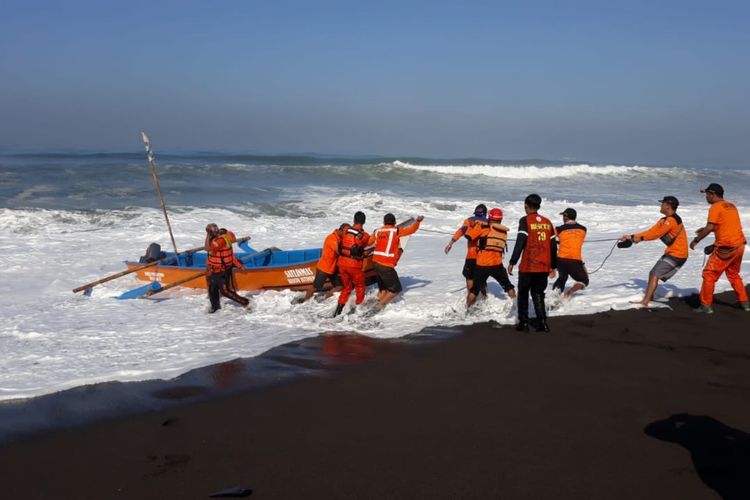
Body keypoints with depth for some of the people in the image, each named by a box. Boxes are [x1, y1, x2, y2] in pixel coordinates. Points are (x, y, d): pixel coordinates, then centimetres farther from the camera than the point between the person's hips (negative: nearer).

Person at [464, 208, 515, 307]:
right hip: (497, 265, 2)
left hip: (481, 265, -2)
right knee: (509, 287, 17)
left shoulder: (484, 227, -6)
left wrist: (473, 226, 9)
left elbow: (469, 235, -10)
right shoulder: (504, 232, 10)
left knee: (474, 290, 10)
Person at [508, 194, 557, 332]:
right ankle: (542, 323, 3)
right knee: (538, 294, 14)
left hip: (528, 267, -4)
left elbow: (520, 243, -15)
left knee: (523, 294, 12)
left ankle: (523, 323, 11)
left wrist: (512, 262, -11)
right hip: (544, 267, 4)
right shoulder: (547, 222, 9)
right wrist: (553, 266, 19)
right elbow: (553, 246, 12)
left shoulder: (525, 221, -6)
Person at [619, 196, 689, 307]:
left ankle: (644, 302, -16)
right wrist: (632, 237, 1)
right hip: (671, 252, 10)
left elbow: (657, 233, -21)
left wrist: (640, 238, -16)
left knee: (655, 275, -14)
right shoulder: (664, 220, 14)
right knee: (653, 273, 12)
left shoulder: (671, 220, -18)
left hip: (677, 254, -10)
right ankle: (649, 298, 18)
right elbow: (651, 231, 9)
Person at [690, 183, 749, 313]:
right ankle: (744, 302, 28)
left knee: (709, 275, -1)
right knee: (734, 275, 24)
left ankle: (706, 306, -1)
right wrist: (706, 229, 21)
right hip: (739, 245, 8)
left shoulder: (715, 207, -10)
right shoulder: (731, 206, 15)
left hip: (726, 248, -8)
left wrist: (696, 240, -9)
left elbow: (710, 227, -19)